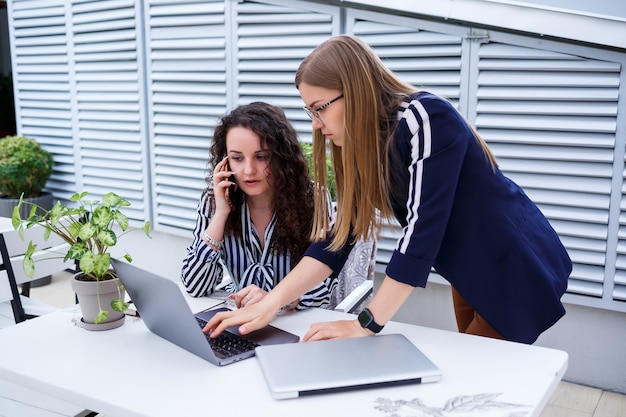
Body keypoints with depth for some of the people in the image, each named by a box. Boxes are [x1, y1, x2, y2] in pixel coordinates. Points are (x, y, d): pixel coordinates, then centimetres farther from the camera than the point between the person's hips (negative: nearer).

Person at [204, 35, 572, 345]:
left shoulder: (423, 120, -27)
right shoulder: (370, 144, -3)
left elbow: (421, 229, -31)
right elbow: (341, 234, -5)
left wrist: (367, 324, -28)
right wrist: (269, 305, -13)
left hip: (517, 266, -7)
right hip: (469, 271, 8)